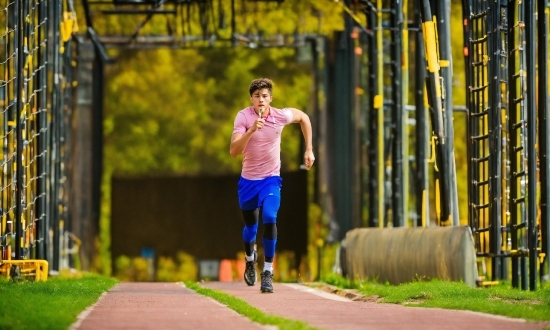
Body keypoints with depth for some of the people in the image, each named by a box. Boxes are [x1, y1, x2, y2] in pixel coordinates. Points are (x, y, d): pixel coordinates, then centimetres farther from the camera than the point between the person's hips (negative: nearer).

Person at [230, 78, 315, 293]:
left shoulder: (281, 116, -12)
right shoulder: (243, 117, -17)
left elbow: (303, 117, 11)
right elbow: (233, 151, -28)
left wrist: (309, 150, 9)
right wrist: (251, 130, -42)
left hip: (271, 179, 0)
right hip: (248, 180, 0)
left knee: (270, 219, -22)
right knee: (250, 226, 11)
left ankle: (267, 273, -15)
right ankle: (250, 258, 46)